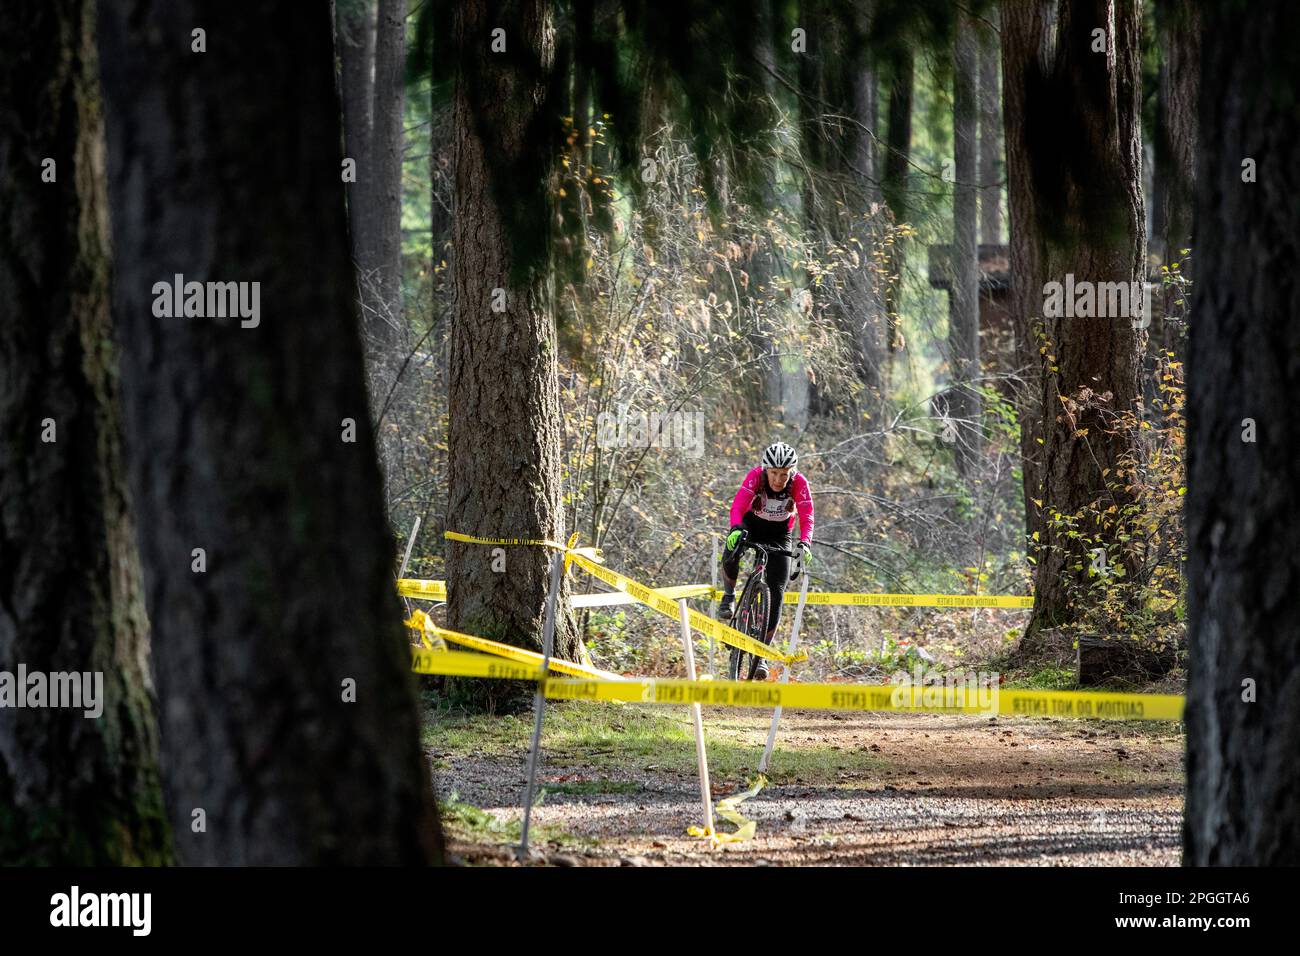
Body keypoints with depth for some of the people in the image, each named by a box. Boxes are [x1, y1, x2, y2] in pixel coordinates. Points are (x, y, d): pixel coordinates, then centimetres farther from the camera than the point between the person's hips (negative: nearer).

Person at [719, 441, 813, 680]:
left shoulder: (799, 483, -26)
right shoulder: (756, 477, -28)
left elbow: (806, 517, -32)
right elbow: (738, 505, -37)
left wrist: (804, 544, -51)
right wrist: (736, 529, -58)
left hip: (779, 534, 1)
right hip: (751, 523, -1)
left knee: (776, 593, -9)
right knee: (731, 554, -35)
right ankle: (729, 596, -4)